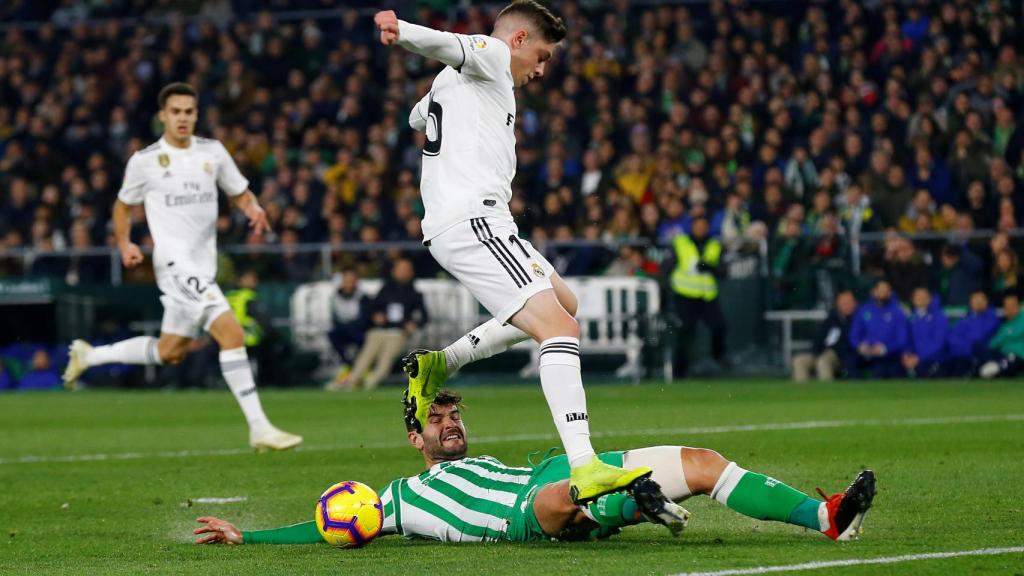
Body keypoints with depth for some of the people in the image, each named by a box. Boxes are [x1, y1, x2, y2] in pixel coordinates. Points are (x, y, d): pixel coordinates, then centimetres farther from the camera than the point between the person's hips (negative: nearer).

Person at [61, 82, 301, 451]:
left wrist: (255, 210, -7)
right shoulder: (145, 161, -3)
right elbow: (123, 205, 11)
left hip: (203, 265, 7)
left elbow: (240, 194, 15)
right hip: (175, 263, -7)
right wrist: (125, 244, -3)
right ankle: (259, 428, -20)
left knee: (169, 353, 17)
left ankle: (88, 356, 37)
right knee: (231, 334, -20)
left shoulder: (213, 152, 7)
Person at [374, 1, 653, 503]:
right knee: (559, 328, -21)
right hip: (474, 220, -10)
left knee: (565, 303, 25)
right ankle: (584, 469, -36)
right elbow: (446, 44, -21)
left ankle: (440, 364, 18)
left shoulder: (454, 80, 30)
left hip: (446, 225, 10)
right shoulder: (491, 55, 2)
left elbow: (418, 117, 51)